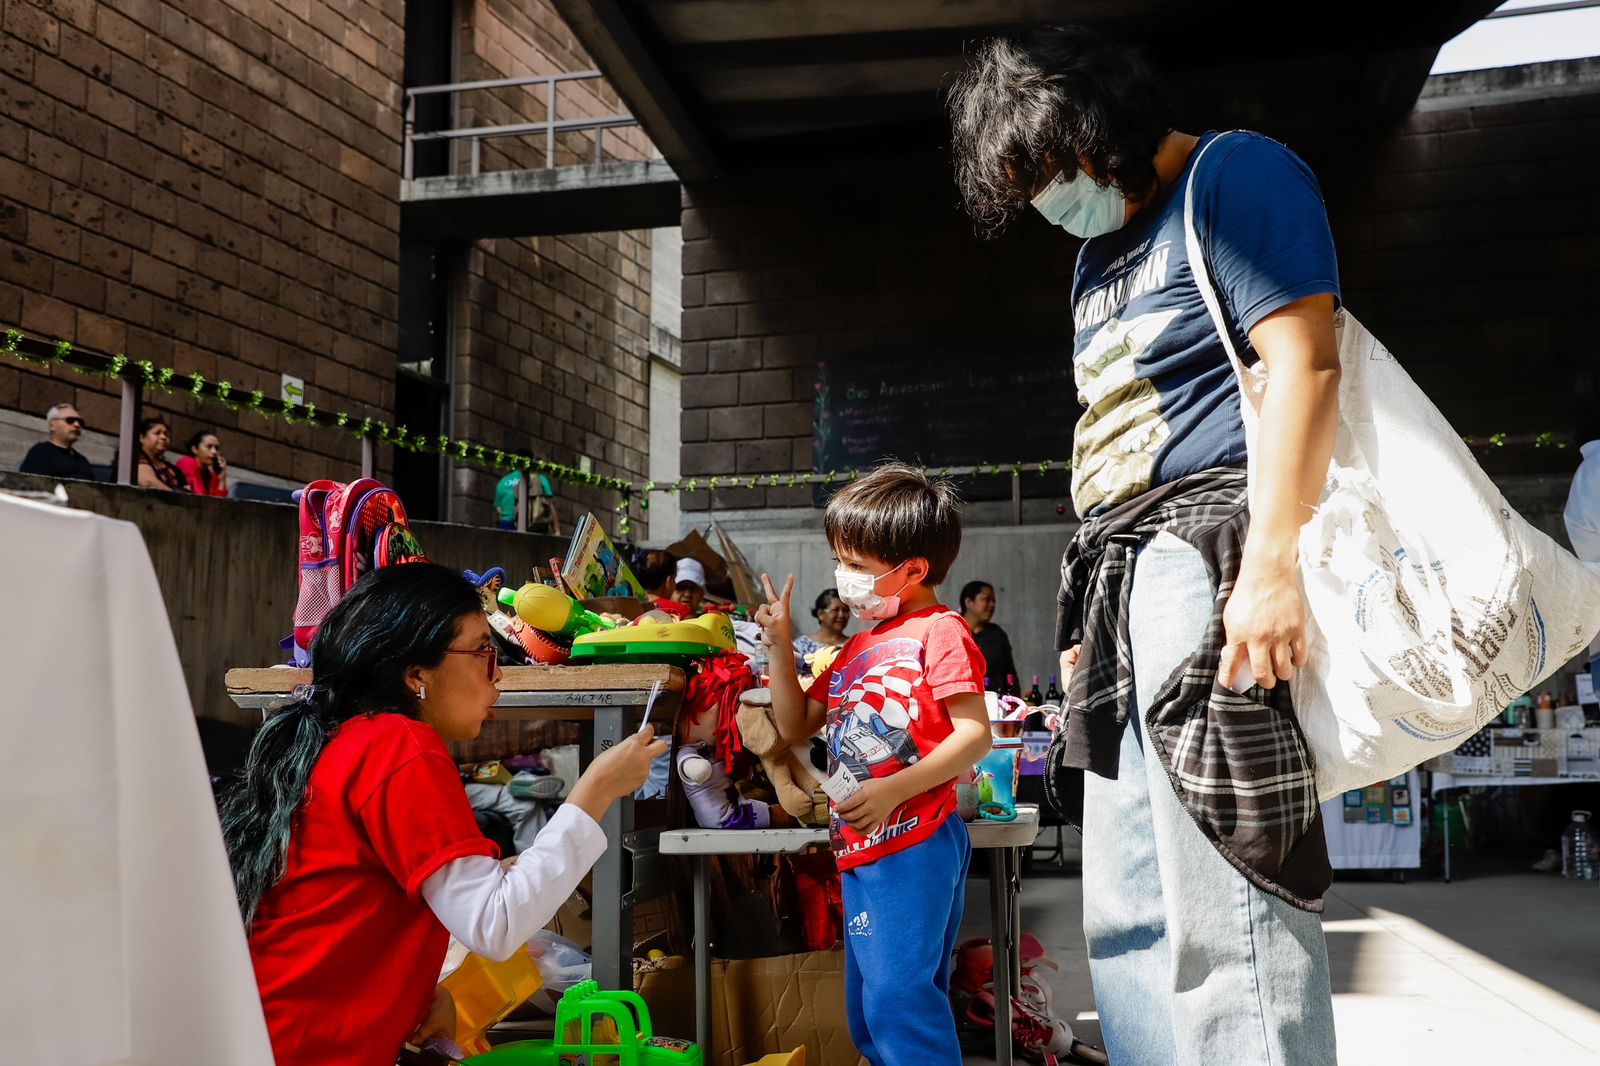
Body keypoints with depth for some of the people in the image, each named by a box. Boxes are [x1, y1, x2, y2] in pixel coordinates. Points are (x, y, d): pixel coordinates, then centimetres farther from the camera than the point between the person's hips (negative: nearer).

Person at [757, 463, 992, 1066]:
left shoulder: (939, 631, -7)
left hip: (914, 845, -9)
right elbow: (795, 727, 22)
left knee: (899, 992, -14)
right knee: (868, 1008, 15)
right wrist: (780, 648, 11)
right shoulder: (858, 648, 18)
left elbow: (975, 733, -15)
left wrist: (893, 789, -22)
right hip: (861, 852, 9)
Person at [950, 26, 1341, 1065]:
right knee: (1128, 923, 8)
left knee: (1226, 917, -11)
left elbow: (1305, 366, -11)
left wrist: (1273, 564, -20)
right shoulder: (1100, 256, 26)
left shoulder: (1233, 178, 1)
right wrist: (1089, 616, 18)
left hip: (1213, 561, -9)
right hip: (1123, 589, 10)